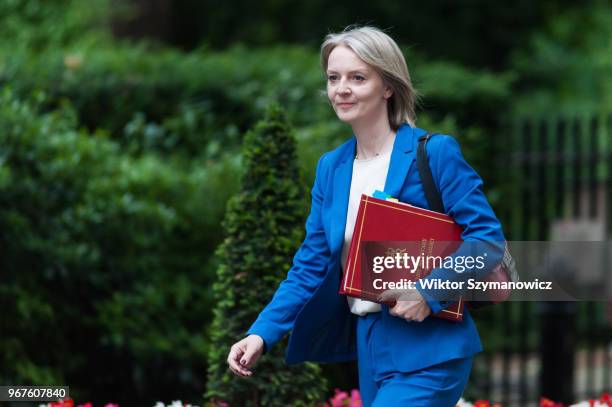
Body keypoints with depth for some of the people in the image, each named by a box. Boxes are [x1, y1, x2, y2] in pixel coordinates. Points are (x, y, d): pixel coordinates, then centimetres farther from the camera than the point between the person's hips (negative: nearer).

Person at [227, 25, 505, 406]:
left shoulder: (435, 153, -8)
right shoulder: (331, 167, 10)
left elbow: (487, 235, -10)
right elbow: (311, 266, 10)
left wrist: (430, 293, -21)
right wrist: (261, 334, -1)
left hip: (426, 351, -6)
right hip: (369, 348, 7)